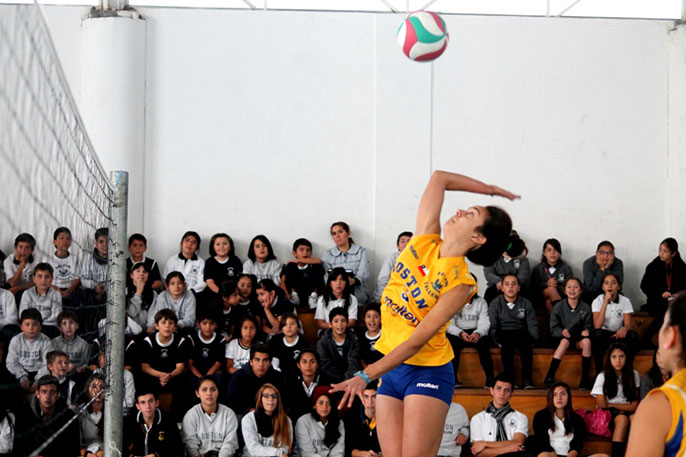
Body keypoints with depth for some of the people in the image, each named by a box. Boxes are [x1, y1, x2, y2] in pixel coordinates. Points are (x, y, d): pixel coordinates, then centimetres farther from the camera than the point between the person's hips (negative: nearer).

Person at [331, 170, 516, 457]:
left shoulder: (461, 282, -16)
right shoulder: (424, 241, 0)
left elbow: (417, 340, -21)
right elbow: (440, 178, 10)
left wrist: (366, 375, -26)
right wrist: (491, 190, 18)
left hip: (427, 371, -6)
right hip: (390, 367, 6)